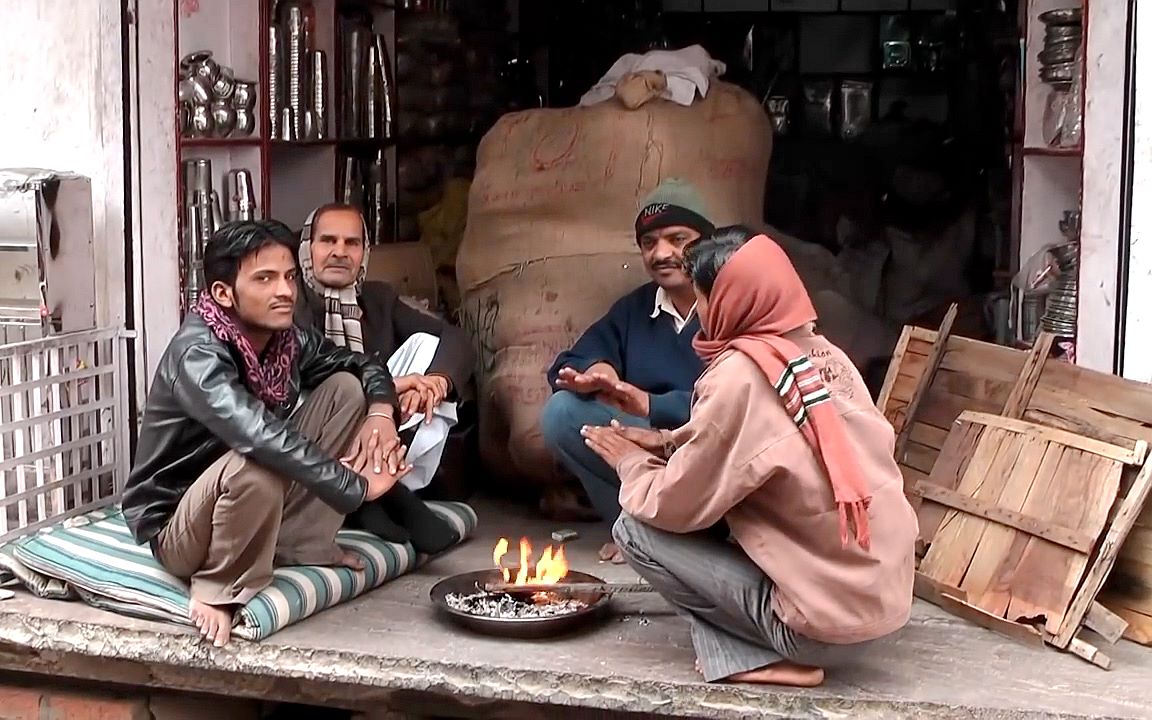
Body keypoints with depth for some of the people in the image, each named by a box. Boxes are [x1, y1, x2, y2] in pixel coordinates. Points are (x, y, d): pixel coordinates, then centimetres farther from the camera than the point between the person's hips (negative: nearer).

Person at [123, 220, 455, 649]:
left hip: (247, 505, 8)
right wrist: (357, 486, -37)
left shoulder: (289, 341, -6)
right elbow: (260, 436, -43)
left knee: (345, 387, -1)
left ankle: (301, 544, 2)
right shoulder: (197, 355, -28)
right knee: (257, 463, -39)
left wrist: (380, 413, -13)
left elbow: (365, 366, 10)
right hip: (175, 530, -8)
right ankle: (219, 590, -14)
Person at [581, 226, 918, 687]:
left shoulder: (741, 376, -18)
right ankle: (774, 642, 13)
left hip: (829, 623, -8)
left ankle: (756, 658, -4)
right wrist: (667, 443, 15)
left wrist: (632, 463, 10)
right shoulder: (825, 354, 5)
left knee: (636, 530, -1)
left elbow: (674, 506, -9)